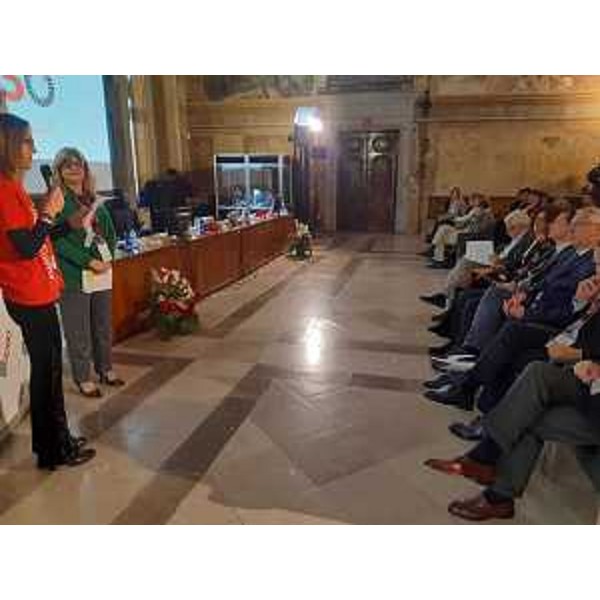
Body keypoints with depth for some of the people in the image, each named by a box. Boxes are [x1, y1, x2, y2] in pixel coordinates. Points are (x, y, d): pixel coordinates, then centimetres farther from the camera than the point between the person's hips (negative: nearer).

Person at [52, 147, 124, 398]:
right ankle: (83, 379, 15)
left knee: (104, 325, 15)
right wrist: (89, 262, -18)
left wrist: (108, 257, -1)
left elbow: (110, 232, 16)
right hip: (74, 276, -6)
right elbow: (58, 240, -13)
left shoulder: (95, 200, 14)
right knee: (78, 330, 3)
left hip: (103, 273, 6)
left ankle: (105, 369, 30)